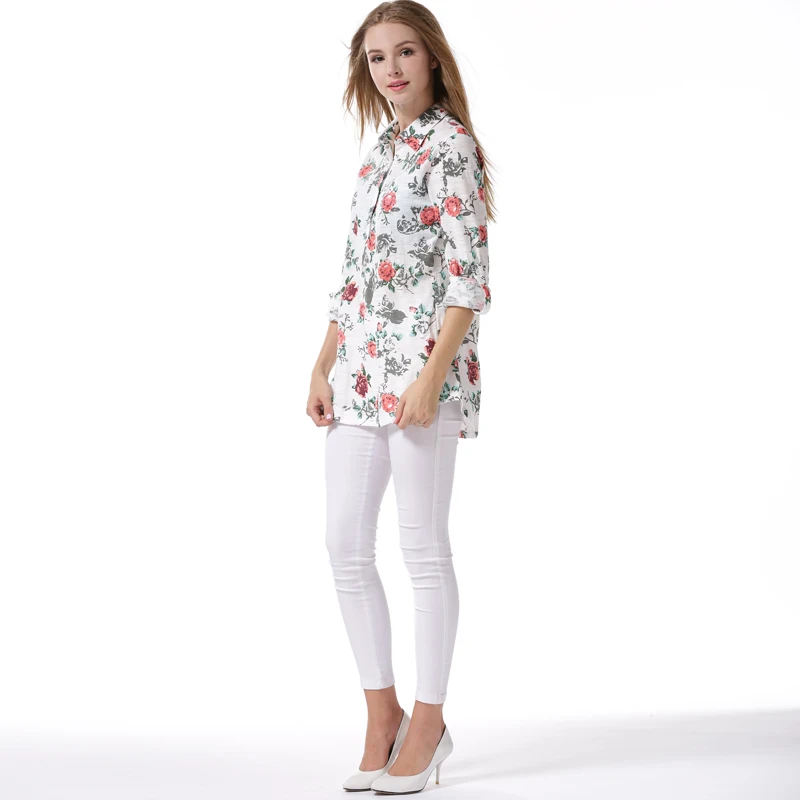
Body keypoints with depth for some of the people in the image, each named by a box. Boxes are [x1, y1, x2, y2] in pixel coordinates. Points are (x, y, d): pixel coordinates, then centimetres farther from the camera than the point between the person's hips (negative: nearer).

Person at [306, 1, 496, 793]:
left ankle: (428, 722, 13)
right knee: (345, 547, 6)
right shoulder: (381, 148, 17)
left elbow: (469, 276, -14)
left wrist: (432, 376, -20)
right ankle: (382, 711, 20)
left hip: (421, 366, -8)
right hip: (360, 369, 8)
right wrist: (323, 366, 13)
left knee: (422, 546, 0)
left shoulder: (450, 146, -7)